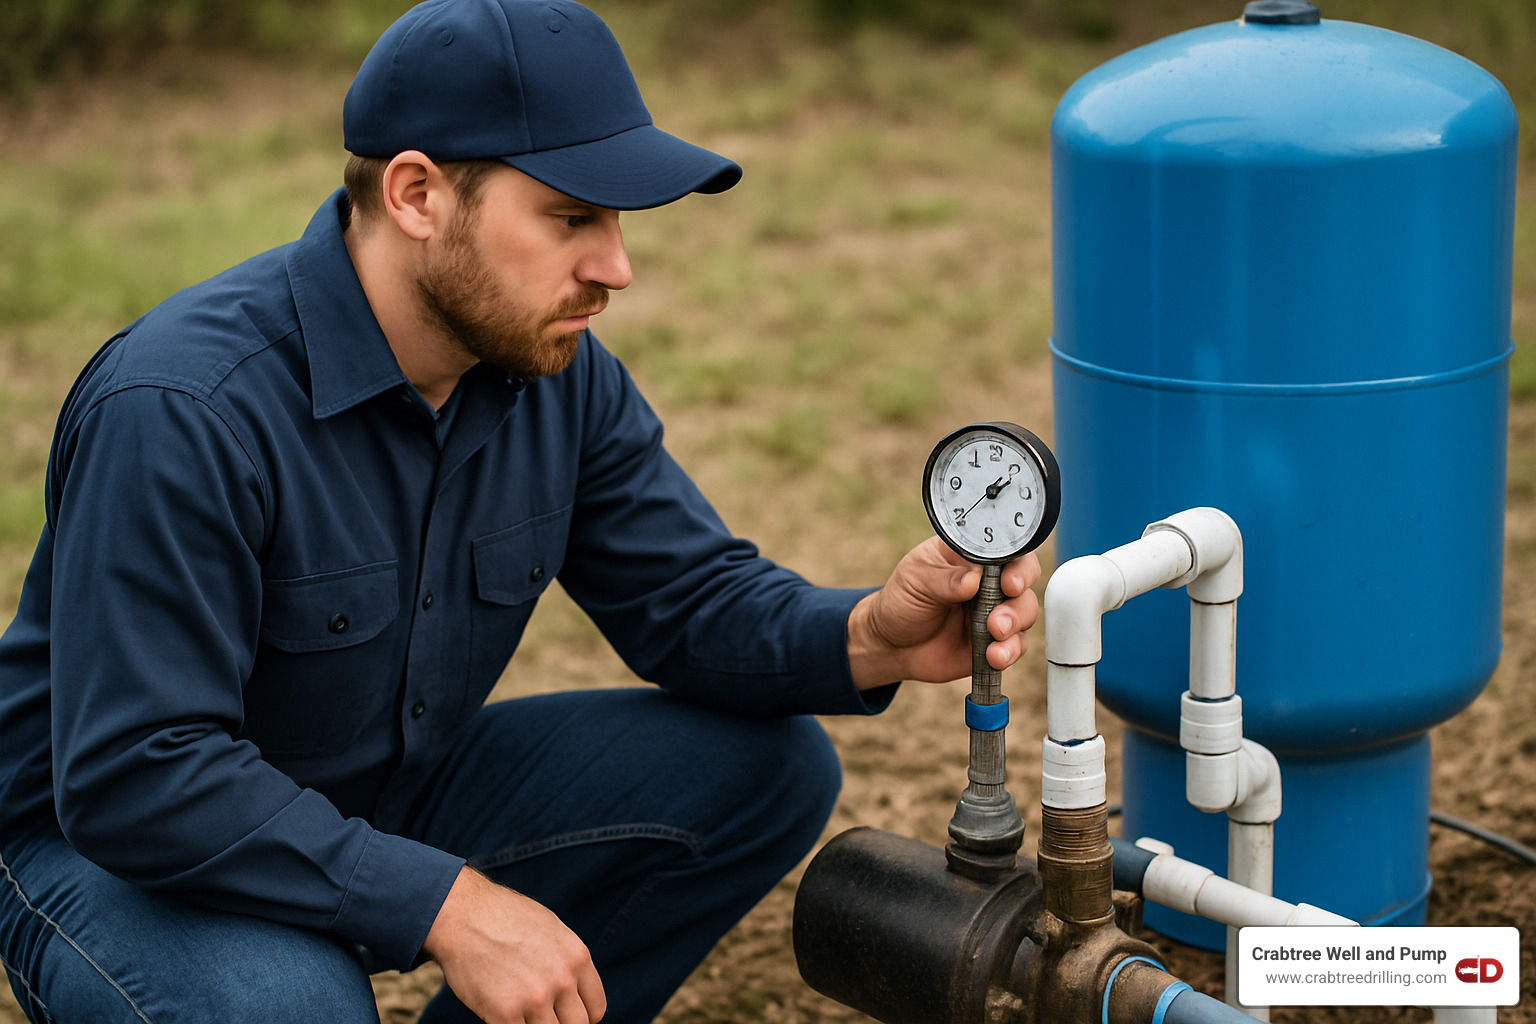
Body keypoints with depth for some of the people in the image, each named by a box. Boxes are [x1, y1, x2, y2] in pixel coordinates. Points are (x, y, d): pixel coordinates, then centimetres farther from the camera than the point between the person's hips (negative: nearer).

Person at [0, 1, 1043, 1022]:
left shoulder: (557, 371, -7)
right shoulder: (181, 411, -30)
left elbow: (694, 599, -2)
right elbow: (130, 777, -32)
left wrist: (867, 637, -25)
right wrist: (445, 904, -34)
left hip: (393, 804, 7)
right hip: (118, 844, -7)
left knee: (767, 767, -4)